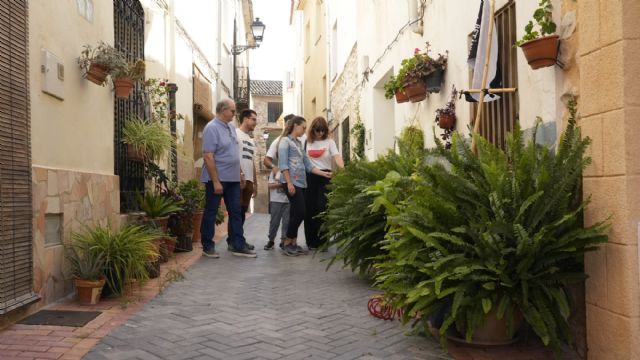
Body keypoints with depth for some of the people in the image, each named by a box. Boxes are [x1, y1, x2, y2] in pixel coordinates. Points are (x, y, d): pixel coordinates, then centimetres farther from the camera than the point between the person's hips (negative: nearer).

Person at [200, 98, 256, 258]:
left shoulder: (231, 127, 11)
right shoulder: (212, 128, -15)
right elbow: (208, 157, -20)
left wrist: (239, 173, 16)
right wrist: (216, 181, -21)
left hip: (232, 179, 8)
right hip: (216, 179, -8)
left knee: (236, 212, 8)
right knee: (210, 213, 5)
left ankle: (238, 246, 14)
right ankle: (207, 246, 16)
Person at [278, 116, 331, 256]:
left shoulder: (299, 143, 21)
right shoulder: (285, 141, -2)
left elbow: (307, 165, 17)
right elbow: (283, 164, -11)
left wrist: (324, 173, 8)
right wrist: (289, 183, -18)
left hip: (301, 182, 8)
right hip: (292, 182, -8)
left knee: (296, 214, 7)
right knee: (299, 213, -10)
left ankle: (293, 243, 13)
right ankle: (287, 242, 1)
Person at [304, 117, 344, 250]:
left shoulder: (329, 142, 4)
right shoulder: (307, 142, 8)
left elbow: (337, 156, -9)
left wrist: (343, 169, -27)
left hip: (325, 176, -1)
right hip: (310, 177, 2)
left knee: (322, 208, -7)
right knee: (309, 209, 3)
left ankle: (322, 241, 3)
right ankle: (312, 241, 14)